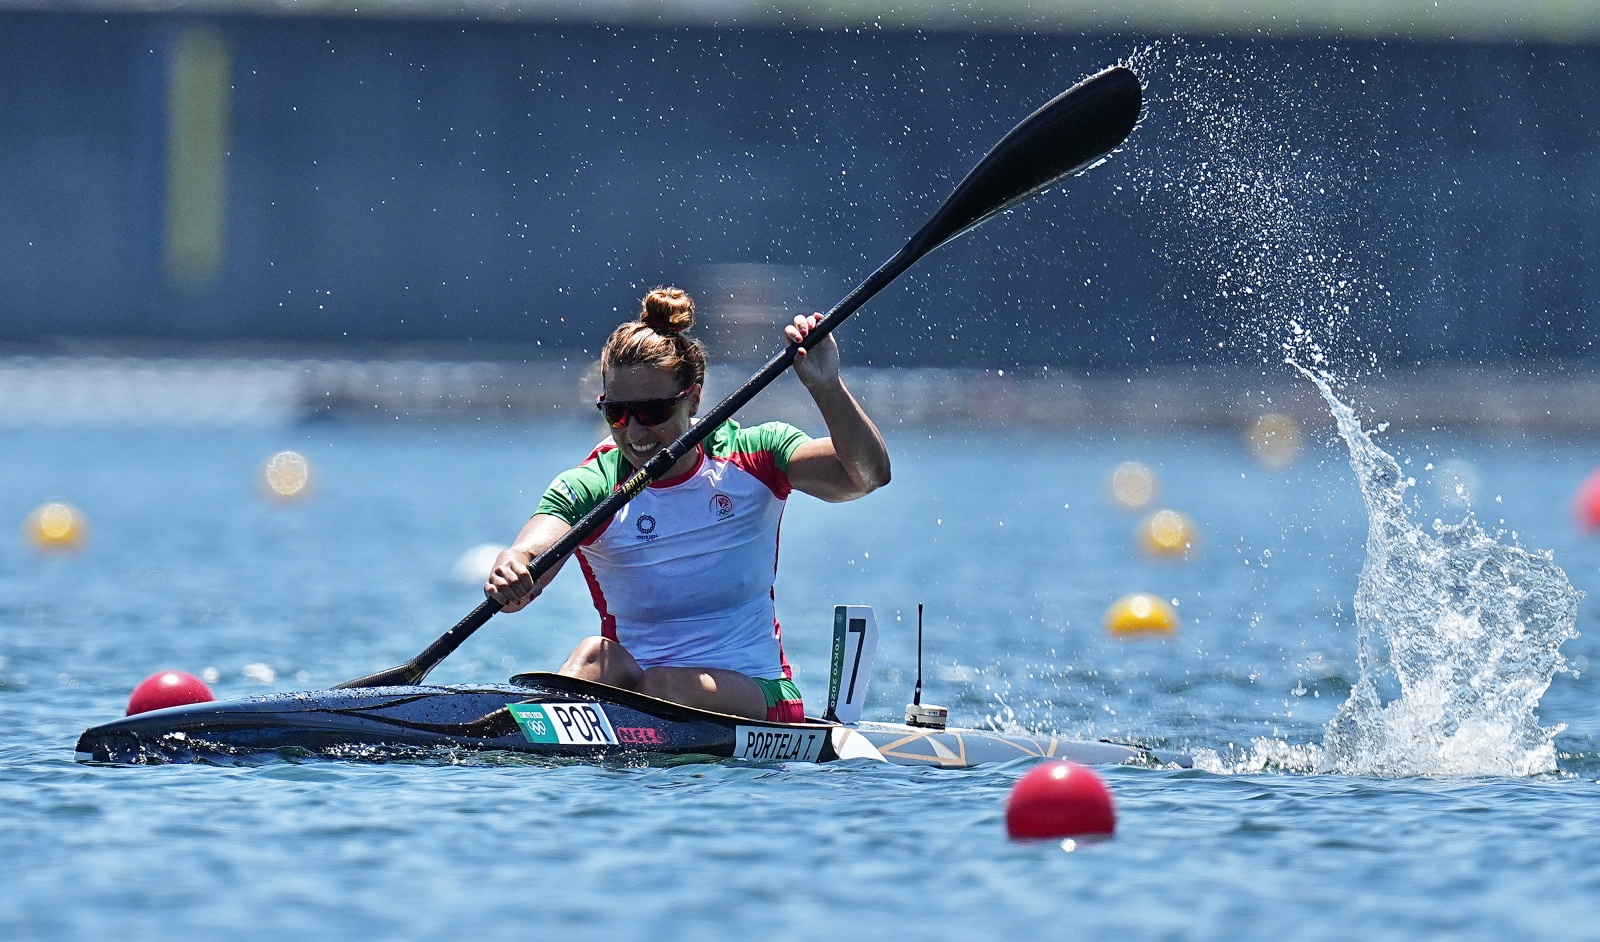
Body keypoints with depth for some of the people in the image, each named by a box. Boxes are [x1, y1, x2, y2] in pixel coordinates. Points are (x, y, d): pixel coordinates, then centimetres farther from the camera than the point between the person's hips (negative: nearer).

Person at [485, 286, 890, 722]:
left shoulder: (751, 460, -2)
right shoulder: (586, 489, -2)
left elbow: (866, 474, -16)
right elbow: (533, 553, -22)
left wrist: (825, 386, -32)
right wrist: (510, 576, -47)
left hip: (750, 691, -1)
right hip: (628, 681, 1)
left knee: (667, 685, -32)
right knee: (596, 656, -31)